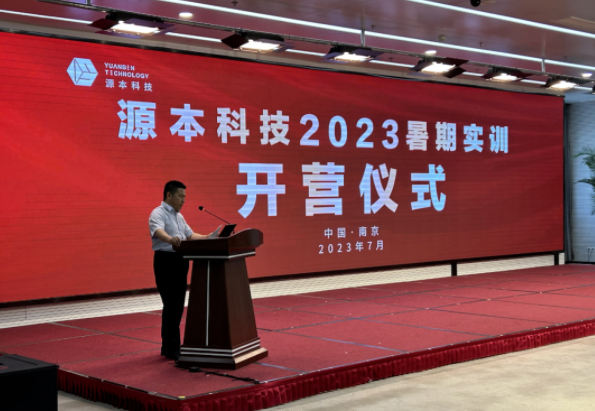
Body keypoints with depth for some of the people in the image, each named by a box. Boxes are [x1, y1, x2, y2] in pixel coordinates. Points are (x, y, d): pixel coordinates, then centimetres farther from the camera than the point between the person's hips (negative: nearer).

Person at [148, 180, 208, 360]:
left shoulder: (178, 216, 18)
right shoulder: (158, 214, -12)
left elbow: (190, 235, 23)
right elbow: (158, 230, -32)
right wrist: (169, 238, -52)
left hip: (181, 261, 9)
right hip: (166, 260, -9)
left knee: (177, 305, 11)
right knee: (171, 305, -9)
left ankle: (168, 346, 19)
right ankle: (172, 349, -4)